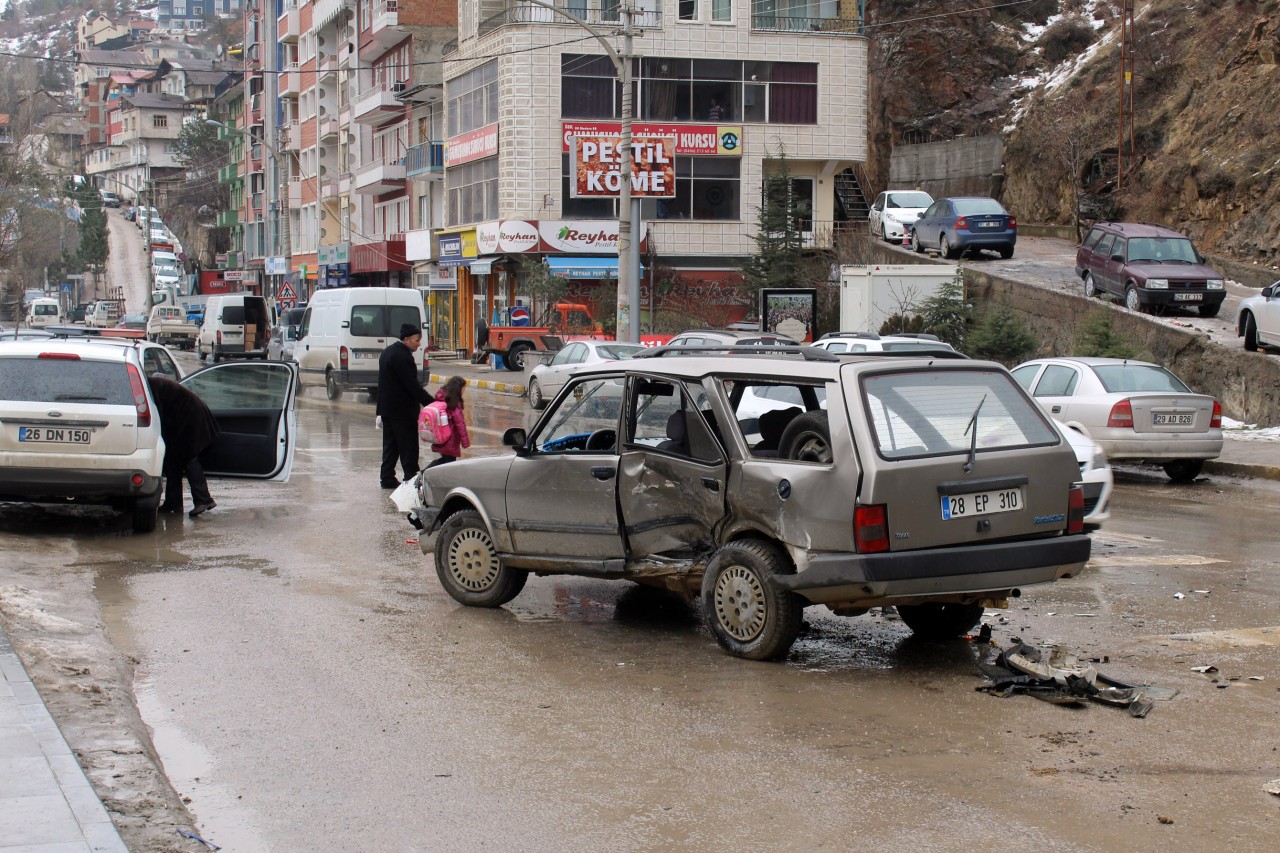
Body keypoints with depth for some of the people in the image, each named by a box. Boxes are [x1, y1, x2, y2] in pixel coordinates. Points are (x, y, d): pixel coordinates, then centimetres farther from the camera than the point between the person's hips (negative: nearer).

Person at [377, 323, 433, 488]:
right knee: (408, 446, -3)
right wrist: (430, 403, -21)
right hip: (402, 410, -10)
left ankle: (387, 478, 16)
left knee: (391, 445, 14)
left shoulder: (388, 352, 12)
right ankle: (411, 478, 0)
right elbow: (412, 385, -23)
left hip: (387, 407, 10)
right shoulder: (403, 357, -20)